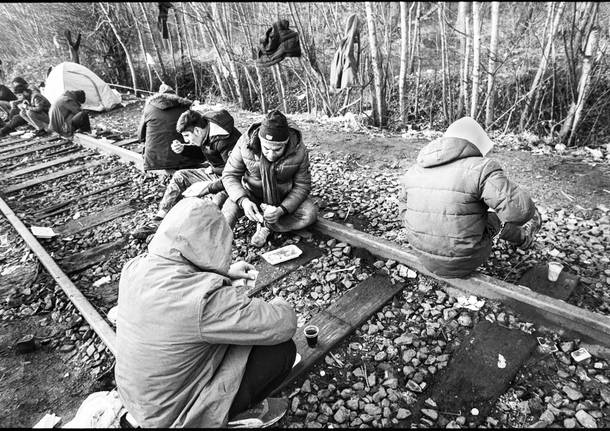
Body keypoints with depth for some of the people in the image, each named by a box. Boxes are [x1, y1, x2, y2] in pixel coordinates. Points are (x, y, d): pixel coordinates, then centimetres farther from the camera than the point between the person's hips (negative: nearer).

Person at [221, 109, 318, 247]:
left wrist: (282, 209, -31)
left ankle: (266, 227, -15)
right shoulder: (245, 143, -23)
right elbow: (229, 175, -17)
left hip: (285, 200, 1)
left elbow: (302, 185, -15)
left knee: (311, 213, -24)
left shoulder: (299, 150, -23)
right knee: (232, 205, -32)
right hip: (251, 195, -1)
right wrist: (243, 201, -36)